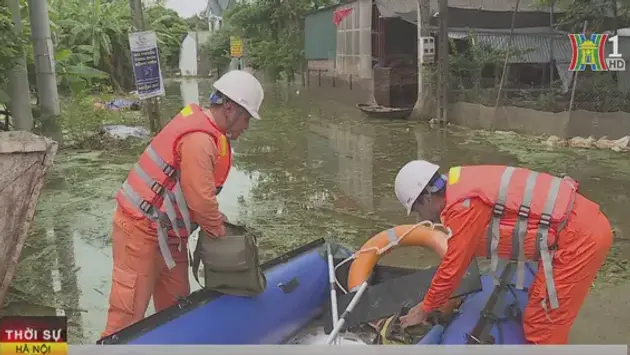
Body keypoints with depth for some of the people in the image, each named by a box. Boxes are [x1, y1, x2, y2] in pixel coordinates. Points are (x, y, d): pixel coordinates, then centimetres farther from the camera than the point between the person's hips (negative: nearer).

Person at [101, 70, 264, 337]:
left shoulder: (203, 129, 7)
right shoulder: (199, 141, -25)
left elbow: (199, 195, 11)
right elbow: (201, 201, -24)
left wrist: (217, 222, 3)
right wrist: (220, 235, -8)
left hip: (165, 231, 10)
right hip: (142, 231, -10)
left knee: (176, 302, 16)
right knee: (129, 314, -3)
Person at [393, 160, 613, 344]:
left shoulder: (463, 205, -17)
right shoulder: (464, 187, 13)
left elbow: (453, 267, -9)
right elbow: (462, 254, 27)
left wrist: (424, 310, 6)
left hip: (579, 236, -10)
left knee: (542, 324, 1)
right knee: (543, 316, 22)